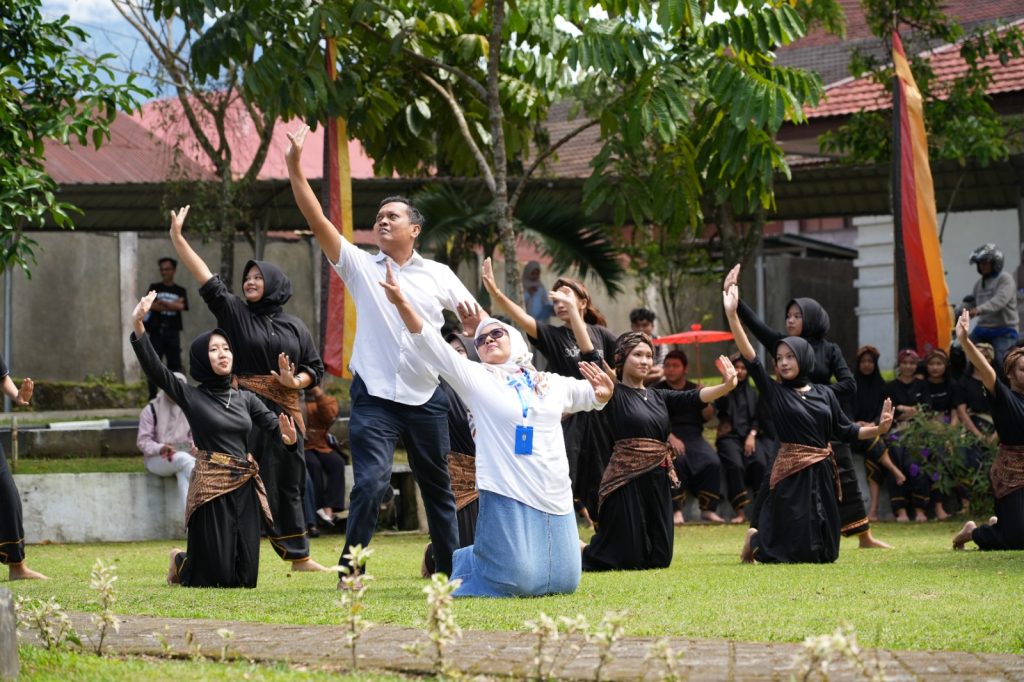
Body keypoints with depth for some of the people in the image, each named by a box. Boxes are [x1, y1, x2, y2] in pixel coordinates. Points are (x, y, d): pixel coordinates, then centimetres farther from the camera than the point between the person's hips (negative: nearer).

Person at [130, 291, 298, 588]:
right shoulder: (191, 397, 0)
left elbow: (274, 425, -1)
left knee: (244, 579, 3)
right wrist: (138, 327, -26)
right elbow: (154, 368, -13)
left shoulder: (246, 399, 12)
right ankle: (181, 563, 31)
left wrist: (288, 437, -26)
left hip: (245, 489, 4)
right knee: (216, 578, -4)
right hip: (211, 489, -4)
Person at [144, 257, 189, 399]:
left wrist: (162, 302, -6)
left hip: (173, 332, 1)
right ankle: (153, 397, -2)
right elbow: (151, 305, -8)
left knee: (175, 365, 0)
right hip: (156, 331, -1)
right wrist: (173, 305, -7)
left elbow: (181, 306, -6)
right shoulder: (154, 288, 10)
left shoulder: (180, 291, 13)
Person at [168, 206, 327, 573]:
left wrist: (294, 381, -9)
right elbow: (206, 280, -3)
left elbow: (315, 368, 12)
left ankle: (299, 556, 15)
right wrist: (177, 238, -10)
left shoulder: (295, 327, 11)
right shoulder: (235, 313, 5)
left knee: (288, 483, 8)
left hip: (284, 411, 3)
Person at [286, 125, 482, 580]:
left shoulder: (437, 275, 8)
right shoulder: (360, 266, 3)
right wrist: (294, 167, -15)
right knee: (370, 483, -16)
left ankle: (451, 569, 24)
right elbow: (317, 220, -5)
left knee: (438, 486, 12)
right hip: (374, 397, -2)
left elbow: (476, 319, 11)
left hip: (426, 397, 2)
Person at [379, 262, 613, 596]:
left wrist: (603, 392, 0)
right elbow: (431, 343, -7)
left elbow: (590, 396, 26)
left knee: (562, 581, 5)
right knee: (514, 583, -14)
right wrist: (401, 303, -20)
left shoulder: (551, 383, 15)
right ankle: (464, 564, 19)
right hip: (507, 497, -5)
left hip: (556, 499, 5)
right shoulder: (475, 378, 3)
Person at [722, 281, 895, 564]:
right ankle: (756, 540, 26)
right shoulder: (775, 393, -1)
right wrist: (732, 315, -19)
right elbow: (750, 358, -11)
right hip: (791, 474, -4)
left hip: (823, 473, 4)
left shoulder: (825, 394, 10)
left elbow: (844, 430, 11)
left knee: (824, 551, 7)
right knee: (797, 549, -5)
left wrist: (878, 429, -4)